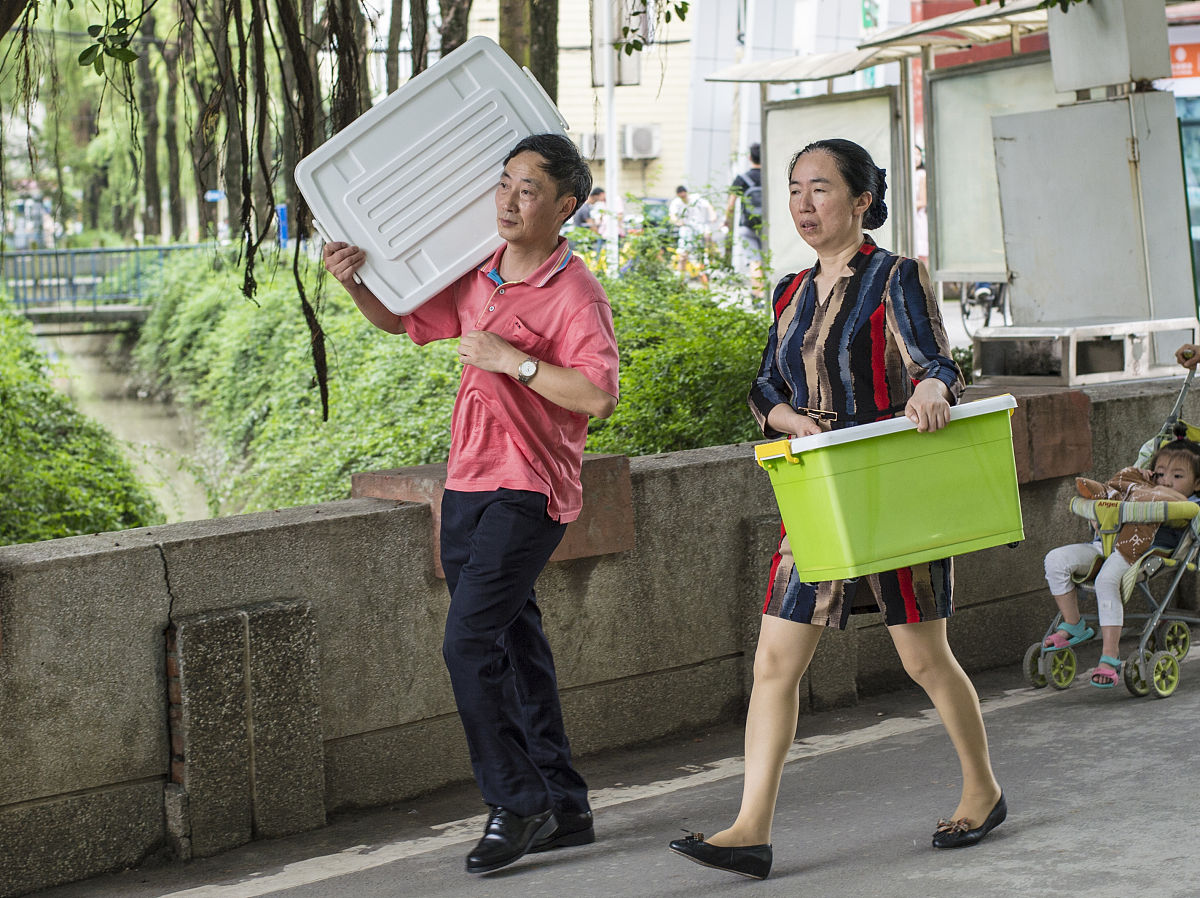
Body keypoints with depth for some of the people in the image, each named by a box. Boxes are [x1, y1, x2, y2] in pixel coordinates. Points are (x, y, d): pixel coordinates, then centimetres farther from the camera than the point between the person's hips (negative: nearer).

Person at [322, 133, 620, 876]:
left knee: (470, 642, -15)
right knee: (514, 647, 12)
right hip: (467, 485, 8)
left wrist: (512, 360, -20)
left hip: (529, 491, -8)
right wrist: (355, 281, 5)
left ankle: (517, 801, -2)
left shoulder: (576, 293, -11)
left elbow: (599, 395, -23)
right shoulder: (477, 278, 12)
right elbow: (402, 318, 24)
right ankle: (564, 810, 21)